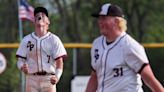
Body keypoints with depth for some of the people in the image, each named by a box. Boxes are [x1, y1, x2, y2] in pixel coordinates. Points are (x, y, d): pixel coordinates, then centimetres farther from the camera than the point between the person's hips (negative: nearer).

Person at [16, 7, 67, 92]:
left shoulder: (54, 39, 4)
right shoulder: (26, 40, 11)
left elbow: (59, 62, 0)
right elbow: (20, 60, 10)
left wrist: (57, 76, -19)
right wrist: (22, 67, -15)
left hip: (48, 79, -2)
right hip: (31, 78, 2)